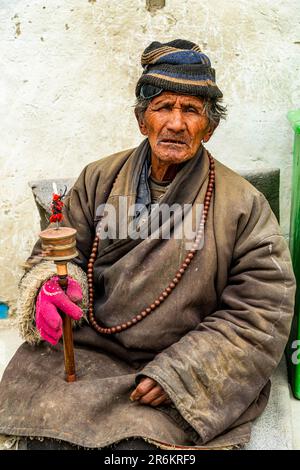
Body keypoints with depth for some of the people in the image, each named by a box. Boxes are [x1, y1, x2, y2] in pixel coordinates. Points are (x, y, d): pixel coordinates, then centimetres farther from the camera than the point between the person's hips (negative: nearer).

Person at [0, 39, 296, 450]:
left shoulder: (245, 205, -5)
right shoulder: (99, 179, 4)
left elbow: (262, 312, -7)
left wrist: (180, 373, -15)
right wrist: (50, 287, -15)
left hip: (189, 379, -2)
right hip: (84, 351, 3)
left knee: (142, 438, -24)